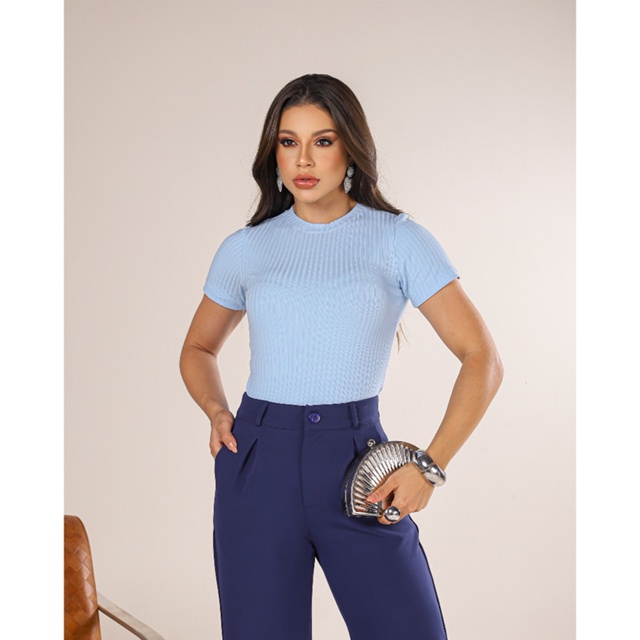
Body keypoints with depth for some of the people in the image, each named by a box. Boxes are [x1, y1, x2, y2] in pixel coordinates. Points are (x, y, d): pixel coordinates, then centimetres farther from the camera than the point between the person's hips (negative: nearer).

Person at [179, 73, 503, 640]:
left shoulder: (399, 239, 1)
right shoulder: (245, 249, 9)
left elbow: (482, 359, -1)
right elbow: (199, 349, 24)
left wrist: (431, 465, -10)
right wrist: (216, 411, 3)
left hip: (357, 467, -2)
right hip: (258, 464, 2)